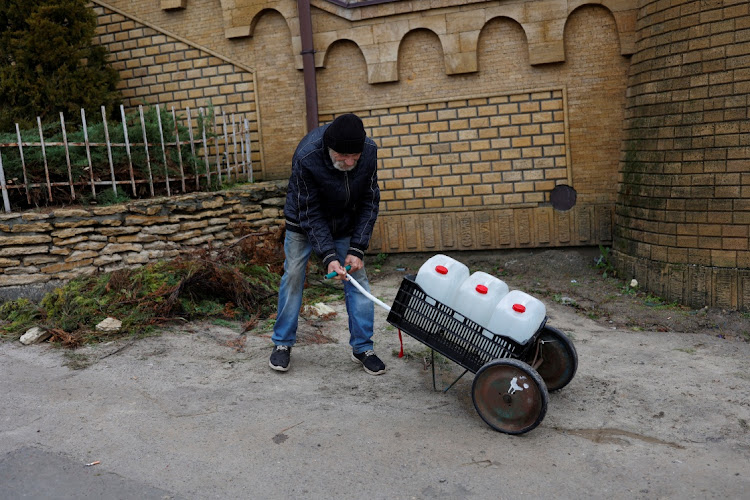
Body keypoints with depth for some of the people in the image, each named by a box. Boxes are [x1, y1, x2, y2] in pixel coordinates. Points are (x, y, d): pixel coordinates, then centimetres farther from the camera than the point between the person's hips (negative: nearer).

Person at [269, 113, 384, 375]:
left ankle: (362, 348, 8)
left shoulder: (369, 150, -25)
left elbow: (370, 202, -15)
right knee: (293, 275, -2)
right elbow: (309, 213, -27)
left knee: (358, 278, -3)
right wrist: (328, 257, -33)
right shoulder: (306, 157, -35)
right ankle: (283, 343, 15)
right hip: (304, 220, -2)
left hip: (347, 223, 3)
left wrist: (357, 249, -19)